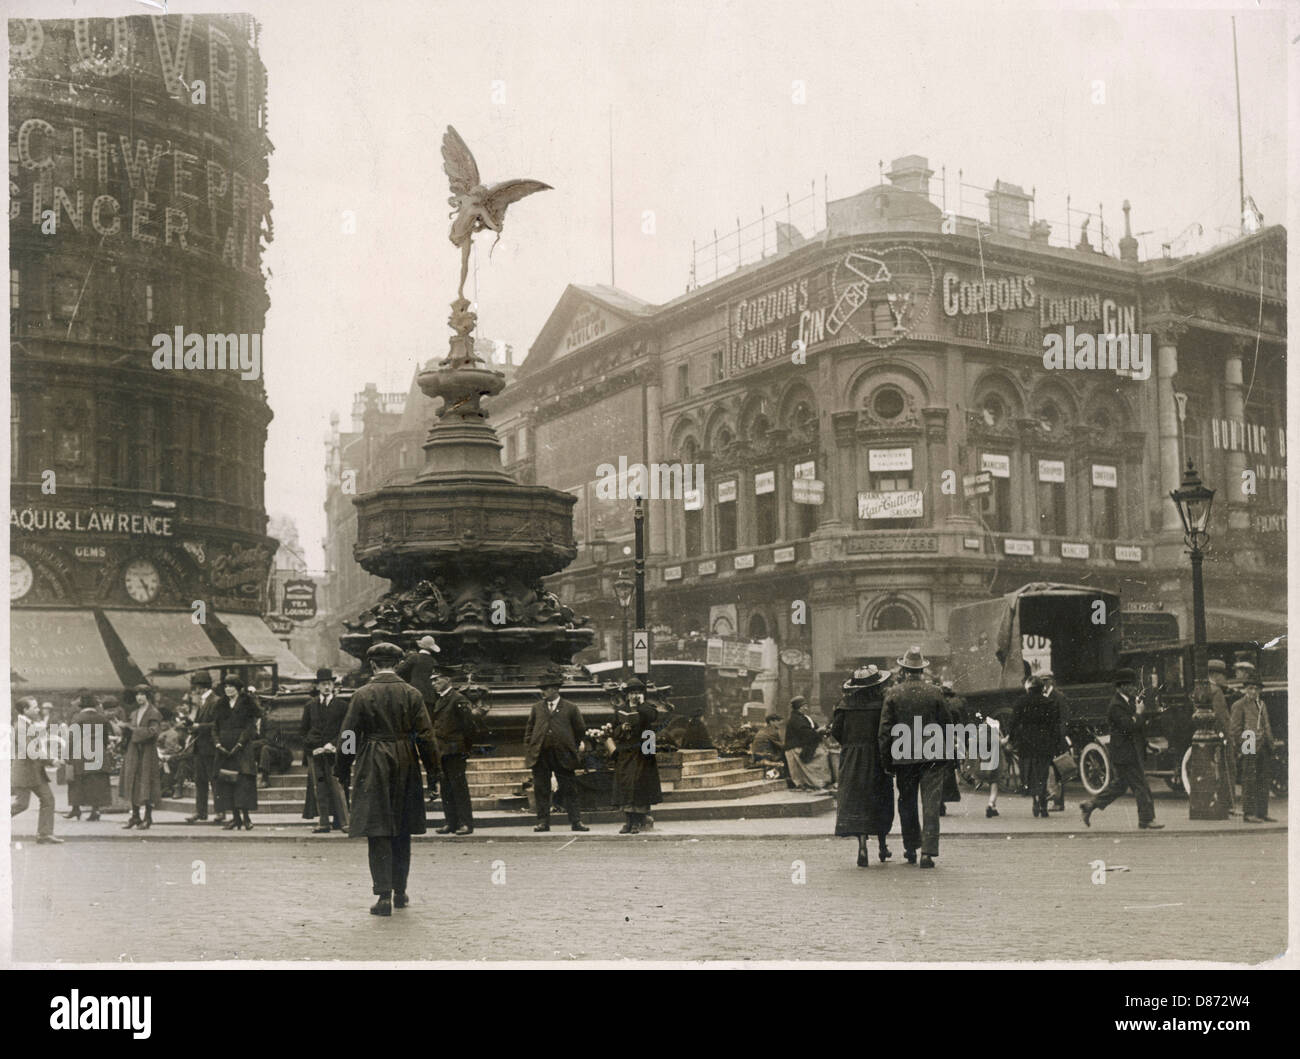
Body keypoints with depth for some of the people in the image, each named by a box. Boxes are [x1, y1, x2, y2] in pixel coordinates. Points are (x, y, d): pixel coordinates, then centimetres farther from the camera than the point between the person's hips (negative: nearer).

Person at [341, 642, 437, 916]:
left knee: (378, 833, -1)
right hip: (405, 768, 2)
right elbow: (426, 736, -2)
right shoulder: (412, 694, -1)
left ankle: (384, 894, -9)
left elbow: (348, 735, -4)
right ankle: (400, 892, 22)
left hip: (372, 769, -2)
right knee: (402, 832, 14)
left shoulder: (363, 695, -6)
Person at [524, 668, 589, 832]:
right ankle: (543, 822, 11)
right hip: (540, 756, 2)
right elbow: (529, 729, 15)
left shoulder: (570, 708, 5)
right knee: (541, 791, 4)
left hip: (563, 756, -2)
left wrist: (581, 744, 2)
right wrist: (529, 746, 6)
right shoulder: (537, 708, 12)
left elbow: (580, 730, 11)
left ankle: (576, 822, 4)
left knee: (568, 790, 1)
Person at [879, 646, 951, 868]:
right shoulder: (935, 693, -3)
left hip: (903, 756, 1)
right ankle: (928, 852, -8)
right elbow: (945, 724, 2)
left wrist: (886, 759, 4)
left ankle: (911, 849, 24)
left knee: (907, 804, 15)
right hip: (931, 756, -1)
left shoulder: (893, 693, -3)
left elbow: (885, 729, -3)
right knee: (930, 804, 0)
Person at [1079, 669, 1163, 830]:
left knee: (1119, 785, 14)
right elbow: (1128, 726, -27)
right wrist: (1139, 714, -13)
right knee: (1140, 786, -4)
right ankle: (1146, 820, 3)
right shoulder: (1116, 706, -18)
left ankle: (1089, 806, 19)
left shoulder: (1129, 700, 13)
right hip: (1125, 754, -10)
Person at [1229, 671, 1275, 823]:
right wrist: (1239, 746, -8)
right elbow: (1234, 729, -5)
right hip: (1250, 748, -8)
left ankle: (1262, 812, 16)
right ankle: (1248, 814, -3)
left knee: (1265, 779, 9)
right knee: (1249, 781, -6)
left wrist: (1270, 745, 18)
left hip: (1264, 748, 8)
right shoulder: (1239, 705, -2)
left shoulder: (1262, 705, 21)